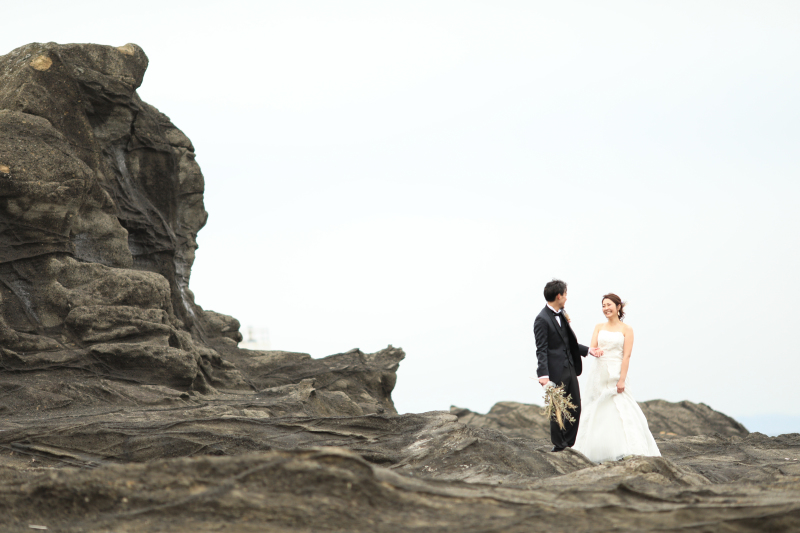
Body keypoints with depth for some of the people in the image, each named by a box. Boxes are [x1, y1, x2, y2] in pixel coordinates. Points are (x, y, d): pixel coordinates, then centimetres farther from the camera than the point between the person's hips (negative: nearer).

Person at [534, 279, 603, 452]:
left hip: (570, 368, 9)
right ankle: (558, 445, 10)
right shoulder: (542, 319, -13)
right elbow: (541, 350, -17)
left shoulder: (561, 315, 13)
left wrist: (588, 350, 8)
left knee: (575, 408, 11)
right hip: (556, 371, -9)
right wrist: (543, 374, -24)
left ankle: (569, 444, 21)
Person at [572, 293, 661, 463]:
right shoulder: (599, 327, 13)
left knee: (619, 410, -13)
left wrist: (622, 379, -15)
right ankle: (599, 453, 10)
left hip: (616, 374, -4)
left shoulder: (626, 329, 1)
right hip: (600, 373, 4)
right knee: (597, 412, 4)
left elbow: (626, 356, -6)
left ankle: (629, 452, -12)